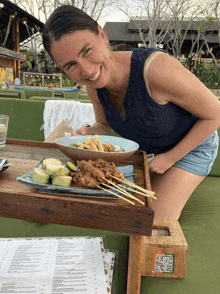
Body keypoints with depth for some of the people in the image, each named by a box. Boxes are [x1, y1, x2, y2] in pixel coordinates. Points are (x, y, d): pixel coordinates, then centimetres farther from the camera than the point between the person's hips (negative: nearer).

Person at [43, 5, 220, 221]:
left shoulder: (155, 68, -40)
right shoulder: (94, 85, -19)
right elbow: (105, 125, 1)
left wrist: (170, 158, -20)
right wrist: (88, 135, -22)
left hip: (193, 145, -5)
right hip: (148, 147, 5)